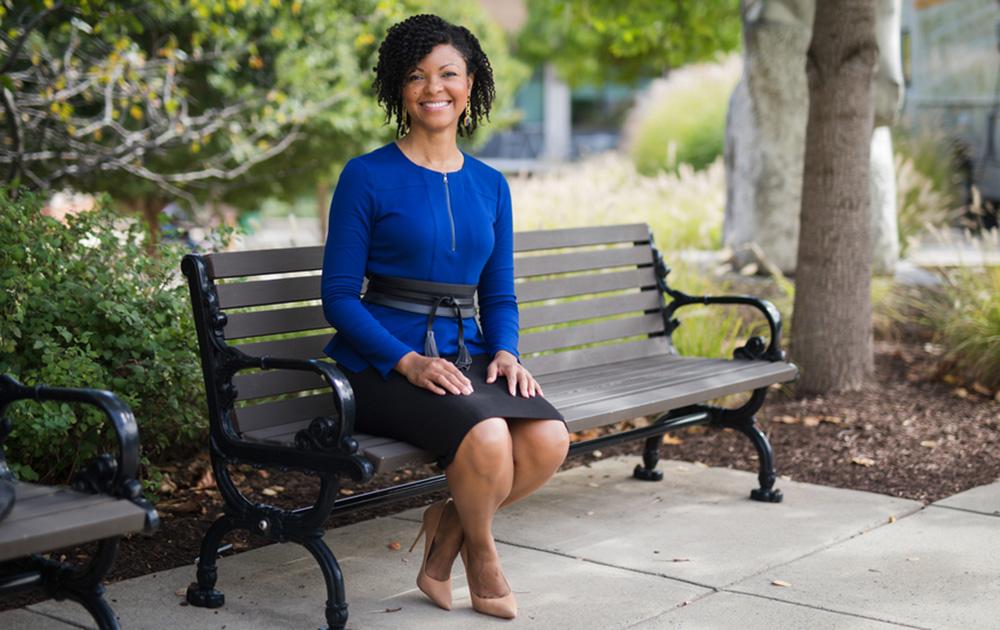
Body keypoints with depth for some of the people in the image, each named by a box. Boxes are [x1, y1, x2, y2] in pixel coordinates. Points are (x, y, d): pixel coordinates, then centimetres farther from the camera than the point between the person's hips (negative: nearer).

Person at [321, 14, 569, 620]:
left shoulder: (491, 185, 13)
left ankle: (449, 525, 4)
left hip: (465, 358, 5)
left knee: (549, 438, -24)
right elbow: (339, 296, -5)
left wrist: (504, 352, -4)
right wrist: (409, 360, -18)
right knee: (487, 435, -32)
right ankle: (481, 556, 1)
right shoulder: (368, 177, -2)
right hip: (382, 365, -5)